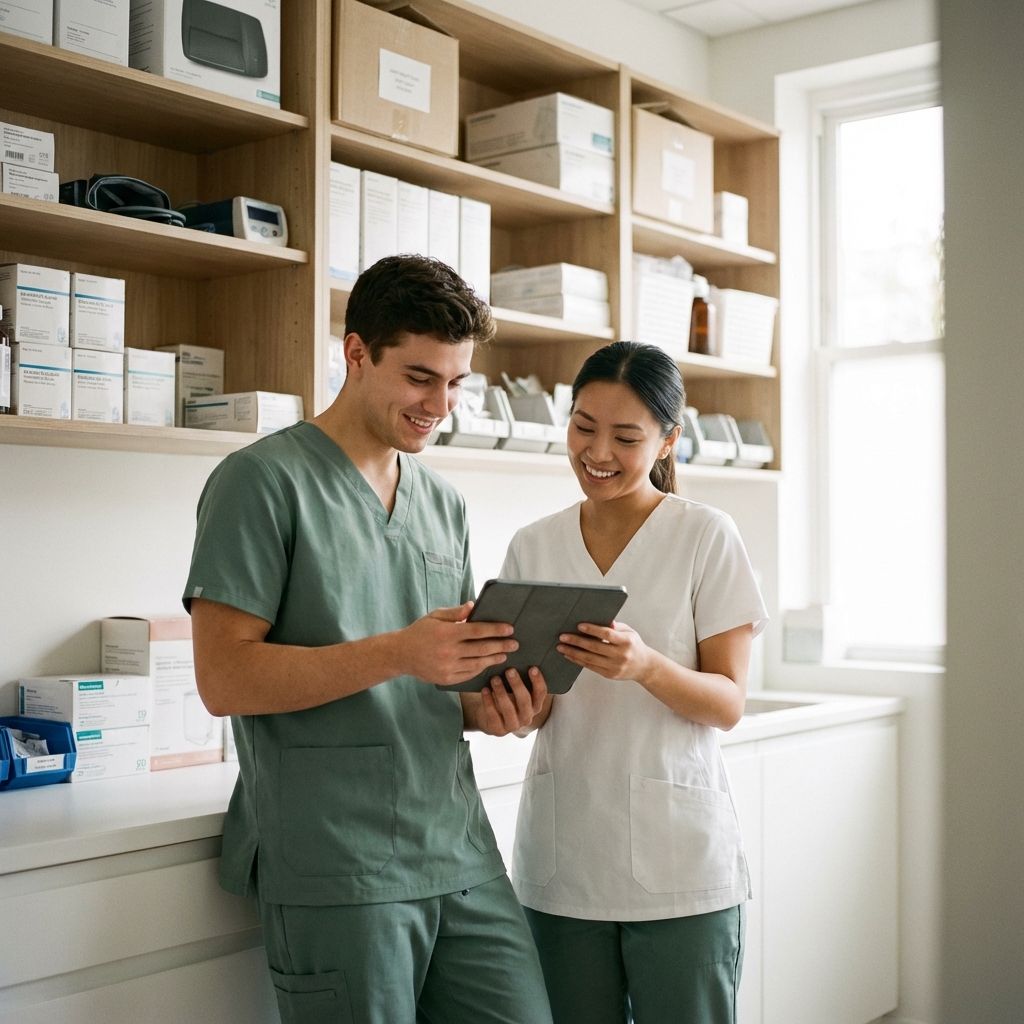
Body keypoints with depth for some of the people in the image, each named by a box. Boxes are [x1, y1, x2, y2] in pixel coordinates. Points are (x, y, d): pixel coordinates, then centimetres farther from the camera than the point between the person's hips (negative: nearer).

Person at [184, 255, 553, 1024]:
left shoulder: (446, 506, 15)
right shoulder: (264, 481, -6)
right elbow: (225, 678, -13)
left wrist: (489, 707, -2)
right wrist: (399, 652, -22)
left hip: (462, 857, 6)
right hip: (336, 869, -6)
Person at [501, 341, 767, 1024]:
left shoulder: (707, 538, -4)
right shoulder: (532, 548, 7)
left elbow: (728, 705, -6)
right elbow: (533, 716, 8)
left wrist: (645, 665, -25)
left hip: (680, 864, -3)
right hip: (560, 860, 3)